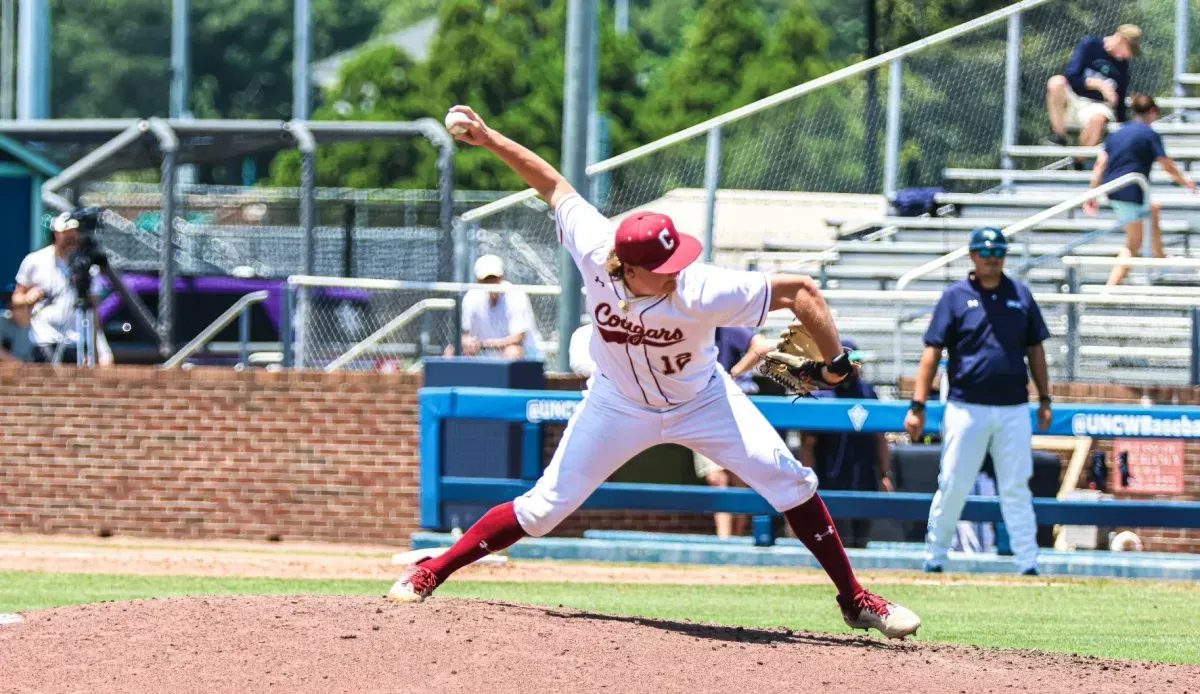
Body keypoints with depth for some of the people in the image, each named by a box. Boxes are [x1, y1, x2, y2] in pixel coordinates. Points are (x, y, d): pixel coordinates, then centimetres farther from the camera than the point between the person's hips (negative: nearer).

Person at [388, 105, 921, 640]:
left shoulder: (702, 292, -37)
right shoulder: (593, 253, -30)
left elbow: (799, 289, -31)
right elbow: (555, 186, -13)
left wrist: (835, 363, -28)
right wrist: (489, 140, -15)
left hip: (701, 400, -1)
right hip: (618, 405, 1)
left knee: (789, 483, -12)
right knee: (544, 507, -3)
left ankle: (854, 601, 2)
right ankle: (430, 573, 13)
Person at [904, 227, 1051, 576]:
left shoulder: (1020, 295, 10)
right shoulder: (955, 296, 1)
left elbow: (1034, 348, 16)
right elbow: (932, 351, -2)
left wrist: (1044, 399, 10)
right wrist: (917, 406, -9)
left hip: (1013, 409, 2)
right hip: (966, 407, -2)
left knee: (1016, 489, 3)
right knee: (952, 486, -1)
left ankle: (1028, 563, 3)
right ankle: (933, 558, 10)